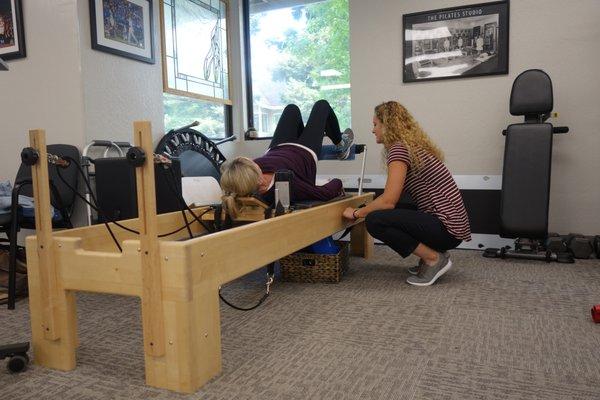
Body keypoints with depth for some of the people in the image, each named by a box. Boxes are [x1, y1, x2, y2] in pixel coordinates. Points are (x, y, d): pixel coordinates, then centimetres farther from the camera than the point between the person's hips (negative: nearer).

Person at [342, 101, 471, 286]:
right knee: (387, 212, 19)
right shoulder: (414, 145, 15)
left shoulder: (399, 148, -13)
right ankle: (433, 253, 13)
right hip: (452, 222, 10)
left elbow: (388, 201, -20)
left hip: (447, 227, -10)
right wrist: (366, 206, 23)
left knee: (375, 220, -18)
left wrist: (356, 213, -5)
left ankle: (434, 259, -7)